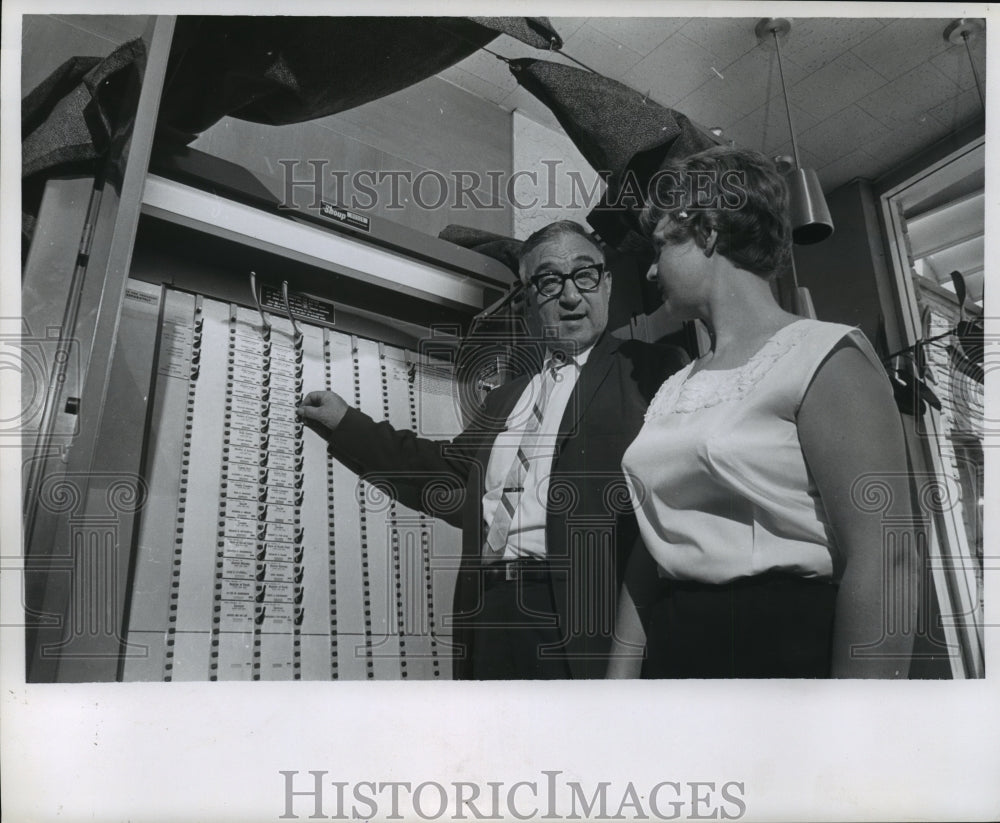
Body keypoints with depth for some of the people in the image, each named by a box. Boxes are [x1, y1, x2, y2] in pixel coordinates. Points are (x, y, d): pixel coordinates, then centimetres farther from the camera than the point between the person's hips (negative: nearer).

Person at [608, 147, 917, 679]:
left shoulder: (825, 356, -11)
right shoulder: (674, 390, 10)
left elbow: (879, 565, -18)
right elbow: (655, 547, 11)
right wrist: (622, 672, 8)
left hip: (792, 651, -6)